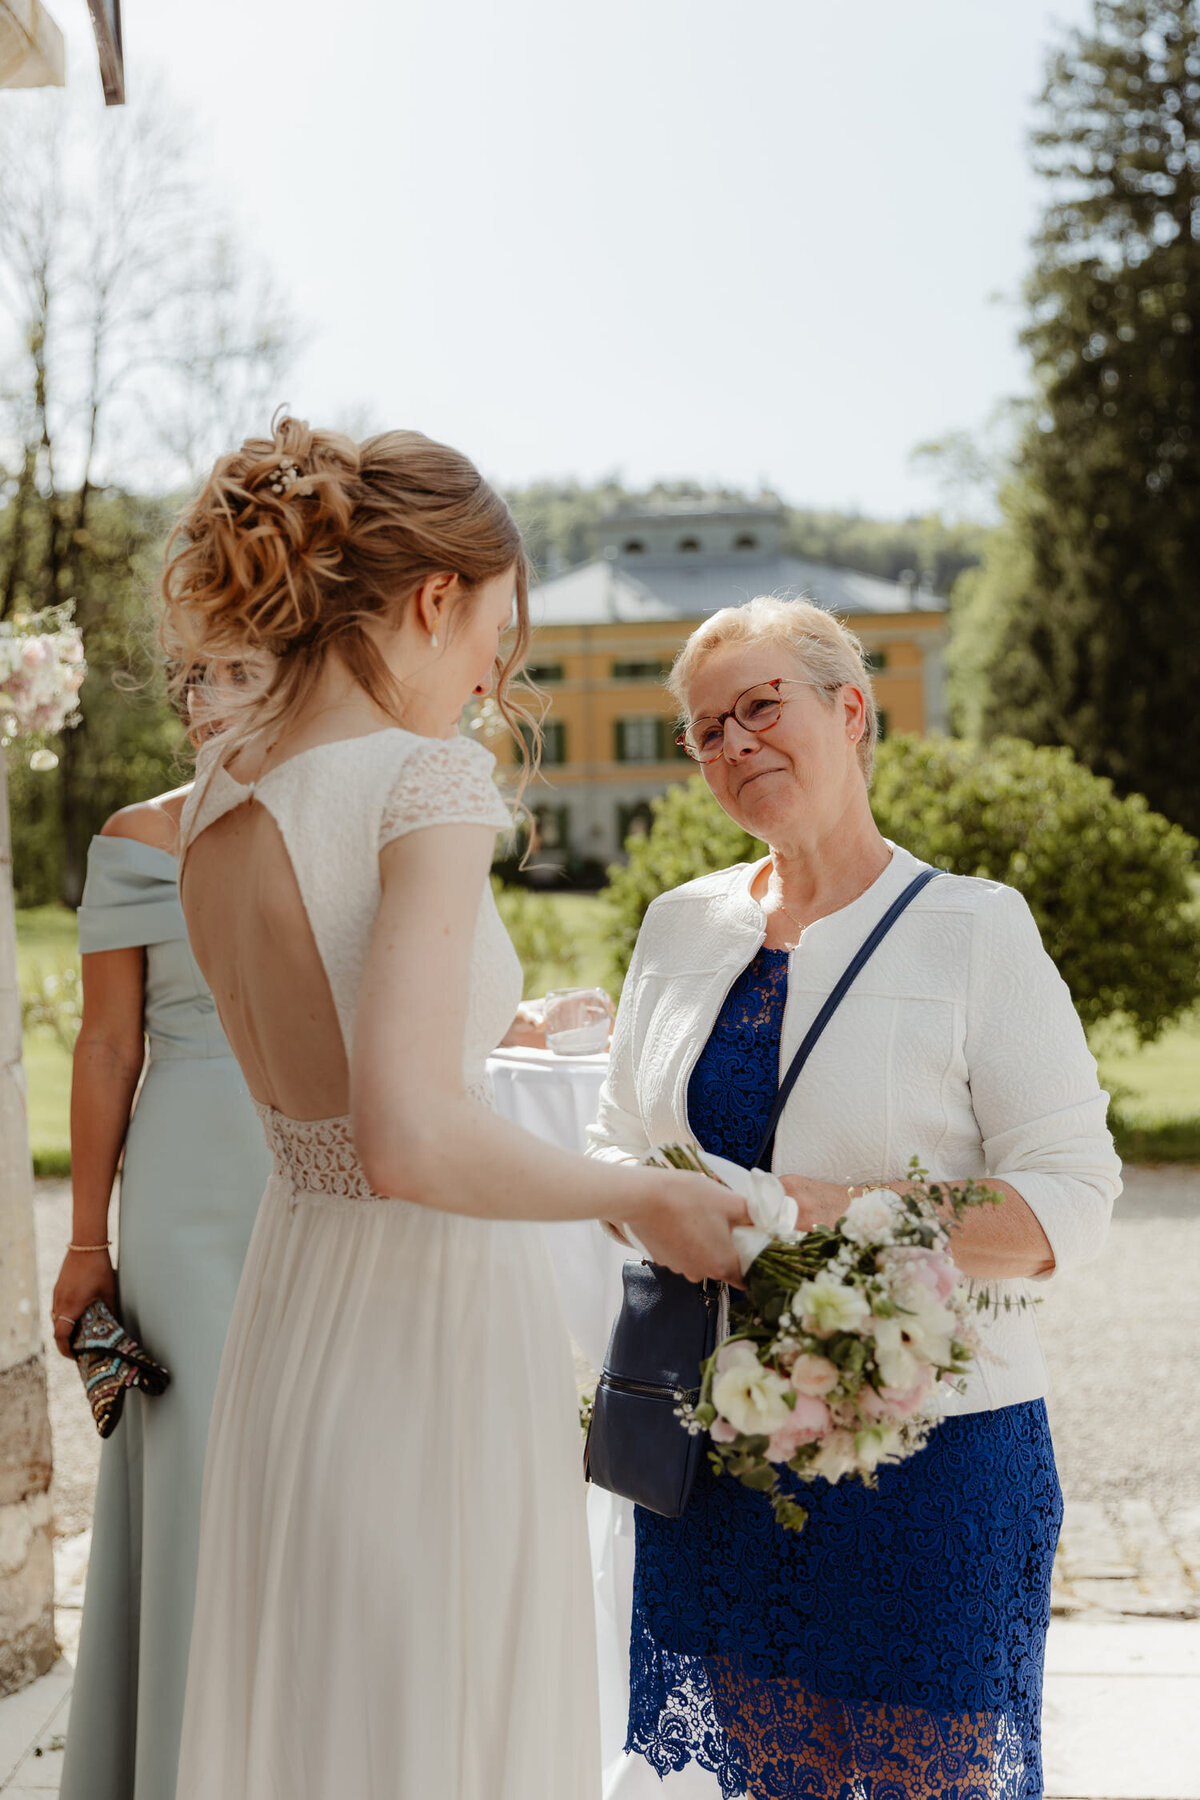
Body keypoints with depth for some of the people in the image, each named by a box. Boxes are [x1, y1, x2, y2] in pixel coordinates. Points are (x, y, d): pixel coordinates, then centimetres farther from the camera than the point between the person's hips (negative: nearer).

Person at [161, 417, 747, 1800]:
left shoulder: (214, 799, 5)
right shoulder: (425, 778, -19)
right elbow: (409, 1141, -29)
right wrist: (644, 1198, -16)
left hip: (290, 1304, 8)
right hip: (436, 1318, -8)